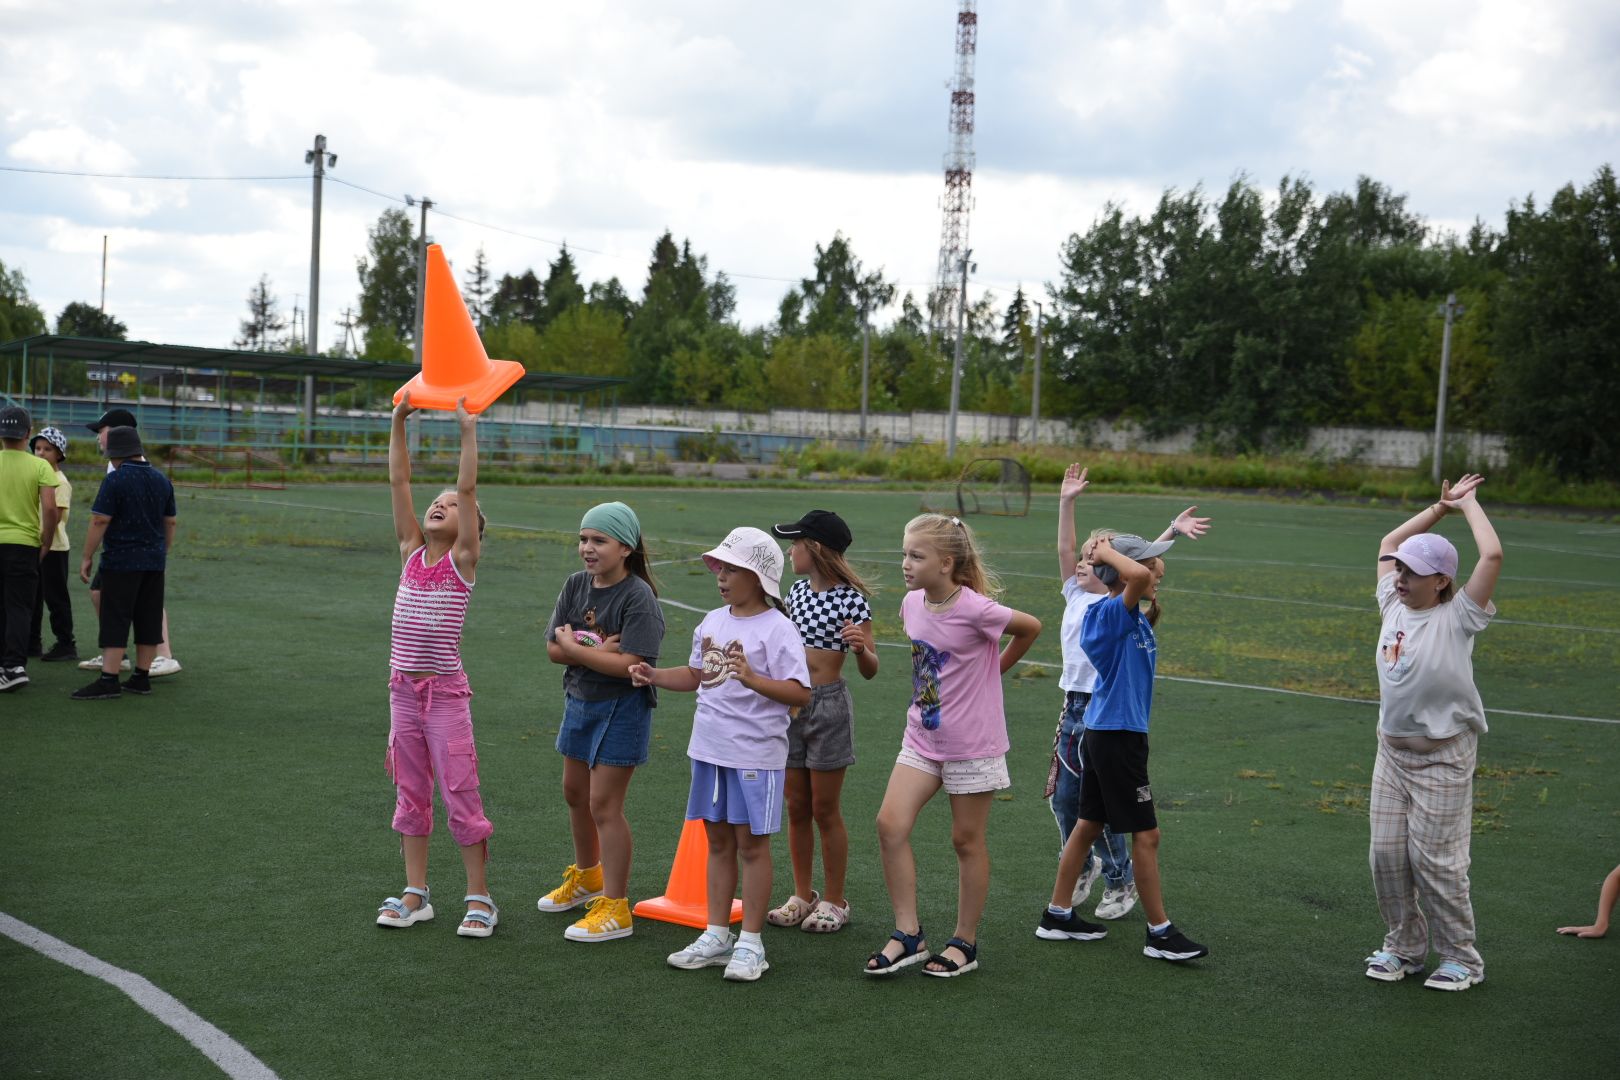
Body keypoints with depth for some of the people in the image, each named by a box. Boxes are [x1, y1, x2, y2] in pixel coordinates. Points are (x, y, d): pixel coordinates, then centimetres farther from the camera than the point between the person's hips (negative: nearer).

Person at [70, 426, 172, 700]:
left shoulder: (115, 480, -12)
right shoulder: (162, 480, 8)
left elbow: (99, 522, -14)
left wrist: (86, 558, -7)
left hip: (121, 562, -6)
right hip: (154, 562, 6)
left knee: (114, 622, -6)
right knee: (148, 621, 8)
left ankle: (108, 681, -9)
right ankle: (141, 678, 12)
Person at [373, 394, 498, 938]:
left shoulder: (463, 560, -4)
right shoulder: (411, 551, 7)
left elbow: (467, 488, -14)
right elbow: (398, 480, 3)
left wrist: (468, 432, -17)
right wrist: (399, 423, -2)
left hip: (446, 692, -5)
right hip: (403, 689, 5)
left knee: (461, 794, -1)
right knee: (411, 794, 11)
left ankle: (479, 898, 8)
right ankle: (415, 893, 21)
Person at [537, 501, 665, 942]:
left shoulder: (638, 597, -20)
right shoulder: (575, 586, 0)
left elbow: (628, 664, -28)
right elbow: (554, 649, -5)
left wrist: (575, 647, -19)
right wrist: (598, 650, -21)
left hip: (621, 709, -8)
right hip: (579, 702, 8)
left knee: (604, 805, -6)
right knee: (575, 793, 20)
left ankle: (615, 909, 3)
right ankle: (586, 877, 43)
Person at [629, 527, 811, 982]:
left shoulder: (777, 629, -13)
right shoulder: (712, 622, 9)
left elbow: (801, 693, -21)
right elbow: (697, 675, 22)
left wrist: (751, 677, -33)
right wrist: (653, 675, 6)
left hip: (755, 754, -7)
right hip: (709, 749, 7)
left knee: (751, 843, 2)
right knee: (718, 841, 14)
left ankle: (750, 944, 12)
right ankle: (717, 936, 25)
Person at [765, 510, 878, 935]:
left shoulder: (851, 599, -12)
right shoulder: (797, 592, 8)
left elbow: (870, 669, -11)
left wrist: (861, 648, -29)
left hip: (828, 704, -6)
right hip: (790, 702, 6)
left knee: (824, 809, 2)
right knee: (796, 808, 11)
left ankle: (834, 901, 14)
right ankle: (802, 895, 22)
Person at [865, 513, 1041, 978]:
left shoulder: (976, 610, -21)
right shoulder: (912, 604, -2)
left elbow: (1031, 627, -4)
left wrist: (995, 667, 2)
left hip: (972, 745, -6)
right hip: (922, 739, 6)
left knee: (967, 840, 6)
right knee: (890, 824, -7)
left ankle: (965, 942, 21)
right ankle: (908, 935, 3)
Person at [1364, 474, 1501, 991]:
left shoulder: (1456, 617, -11)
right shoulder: (1394, 605, 6)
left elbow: (1493, 555, -22)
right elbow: (1389, 542, 19)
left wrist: (1468, 504, -7)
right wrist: (1441, 506, 15)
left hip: (1443, 758, -6)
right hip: (1392, 750, 6)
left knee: (1435, 860, -4)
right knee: (1387, 854, 7)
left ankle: (1461, 957, 11)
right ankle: (1404, 945, 22)